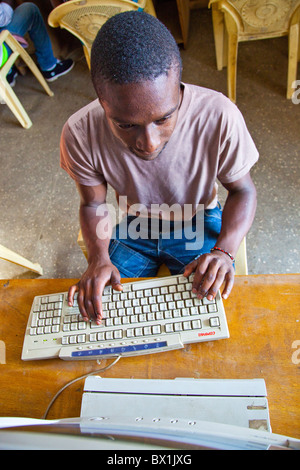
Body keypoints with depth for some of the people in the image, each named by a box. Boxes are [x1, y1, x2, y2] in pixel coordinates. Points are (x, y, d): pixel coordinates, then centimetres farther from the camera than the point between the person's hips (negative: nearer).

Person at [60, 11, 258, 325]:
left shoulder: (219, 117, -29)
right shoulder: (80, 133, -25)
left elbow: (242, 190, -12)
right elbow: (93, 204, -8)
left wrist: (225, 250, -29)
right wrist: (99, 258, -26)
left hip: (199, 223, 0)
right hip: (132, 227, 1)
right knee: (106, 312, -6)